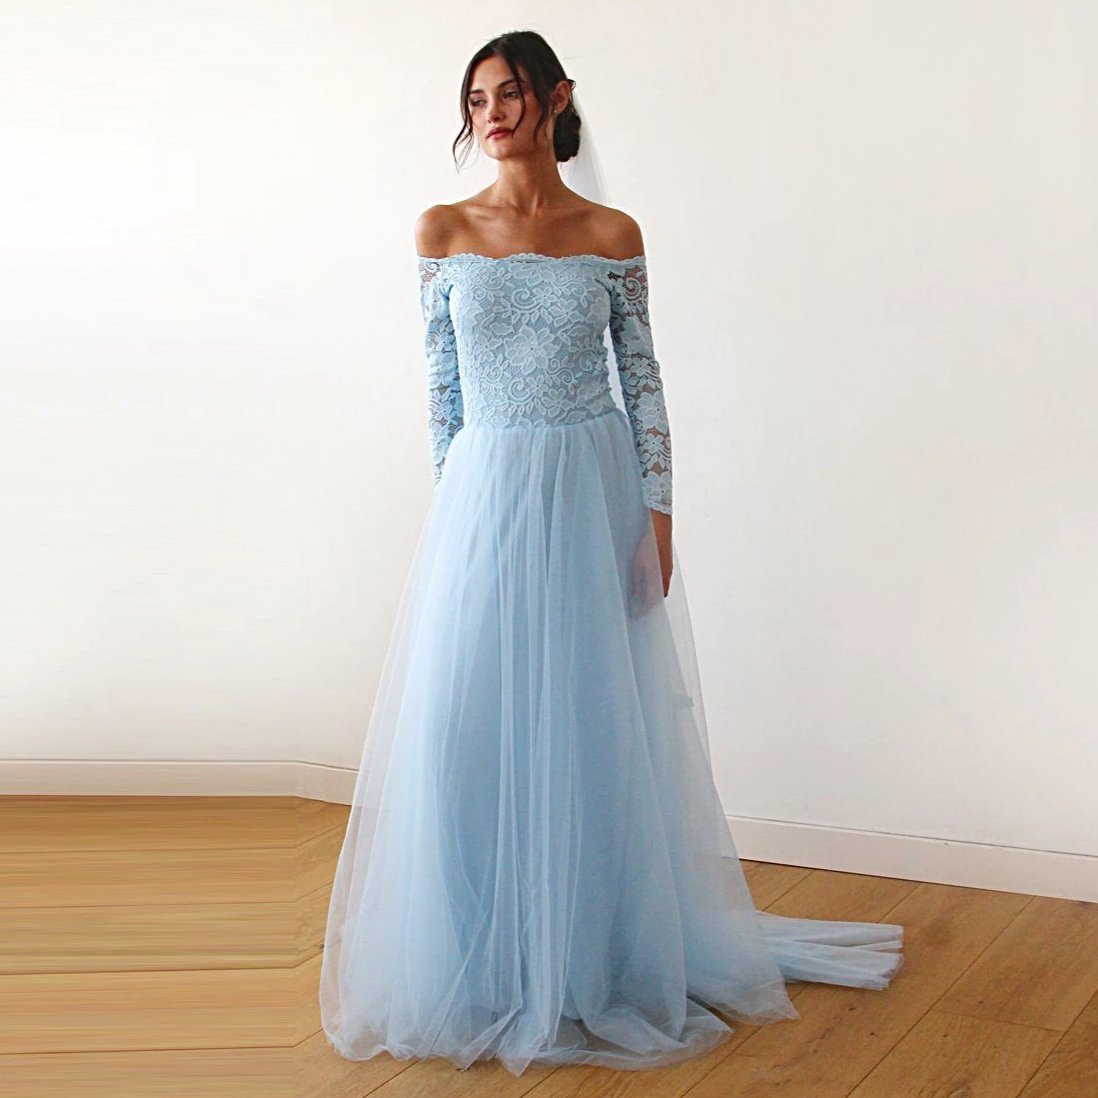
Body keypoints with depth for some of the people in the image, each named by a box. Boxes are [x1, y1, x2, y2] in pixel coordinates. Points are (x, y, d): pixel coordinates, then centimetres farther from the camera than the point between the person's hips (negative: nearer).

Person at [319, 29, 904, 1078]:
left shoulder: (613, 235, 2)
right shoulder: (443, 231, 5)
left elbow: (641, 375, 3)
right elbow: (441, 381, 7)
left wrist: (657, 515, -3)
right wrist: (453, 496, 3)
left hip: (593, 496, -1)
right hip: (485, 498, 1)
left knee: (594, 727, 5)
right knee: (472, 733, 2)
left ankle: (597, 960, 22)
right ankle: (485, 967, 19)